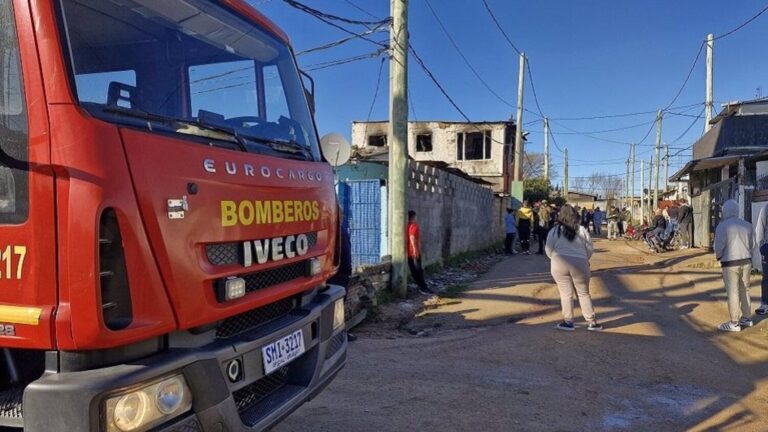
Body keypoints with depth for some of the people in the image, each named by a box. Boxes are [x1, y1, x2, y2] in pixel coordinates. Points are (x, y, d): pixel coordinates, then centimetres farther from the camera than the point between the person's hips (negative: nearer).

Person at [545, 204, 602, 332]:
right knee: (584, 293, 11)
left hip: (559, 264, -1)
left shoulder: (554, 231, -2)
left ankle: (568, 322, 10)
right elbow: (590, 248, 4)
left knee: (566, 293, 8)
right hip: (579, 264, 1)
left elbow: (549, 250, 0)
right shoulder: (582, 230, 0)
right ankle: (592, 322, 16)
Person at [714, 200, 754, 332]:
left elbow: (719, 246, -13)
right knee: (744, 290, 18)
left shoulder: (722, 226, -12)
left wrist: (718, 257, 6)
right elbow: (752, 244, 10)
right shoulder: (747, 225, 6)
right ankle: (747, 318, 27)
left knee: (732, 293, -1)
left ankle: (734, 323, 4)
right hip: (746, 261, 6)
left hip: (730, 263, -6)